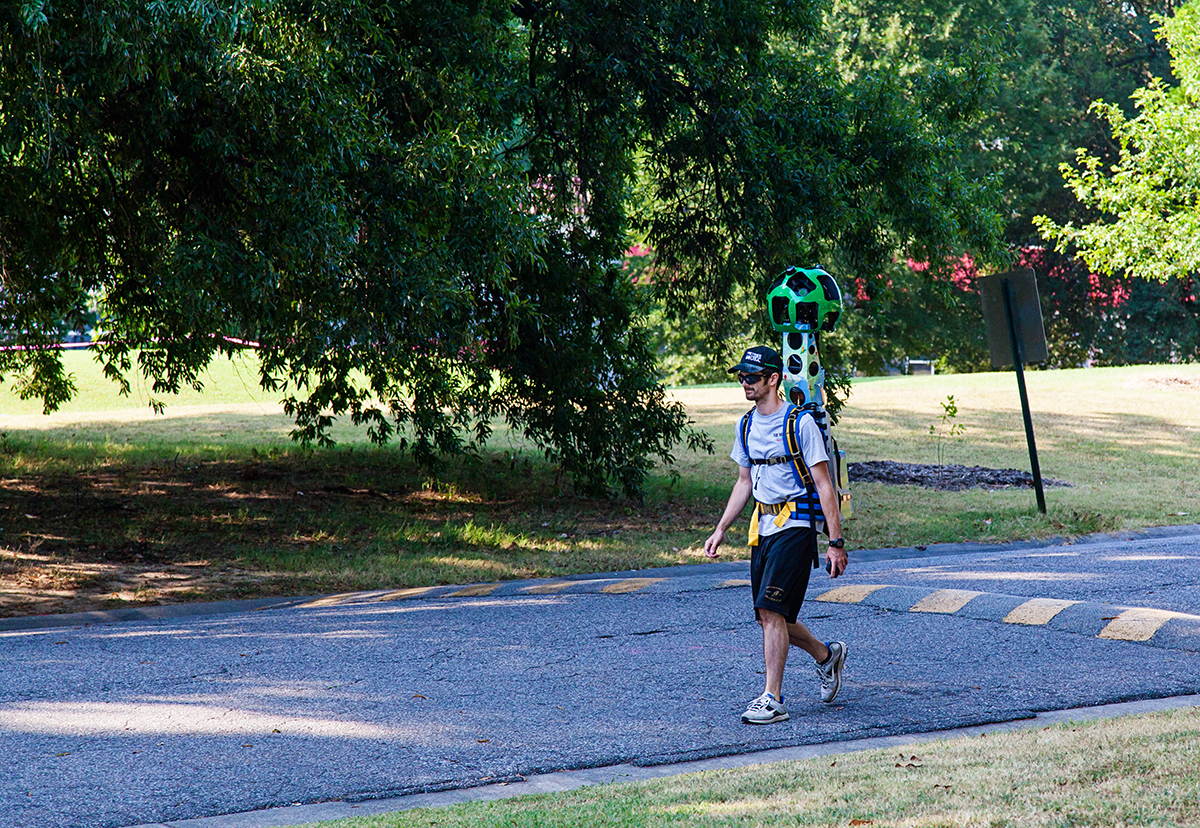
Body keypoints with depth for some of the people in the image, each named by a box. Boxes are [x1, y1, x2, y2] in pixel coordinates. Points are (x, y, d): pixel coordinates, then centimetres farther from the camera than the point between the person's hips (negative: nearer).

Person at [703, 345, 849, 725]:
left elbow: (824, 486, -10)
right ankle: (827, 655, 33)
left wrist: (836, 543, -13)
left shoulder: (801, 424, -11)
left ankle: (773, 700, -13)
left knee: (771, 610, -16)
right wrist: (720, 530, 15)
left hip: (796, 525, -7)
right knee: (767, 617, 9)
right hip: (762, 527, 8)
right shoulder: (747, 426, 11)